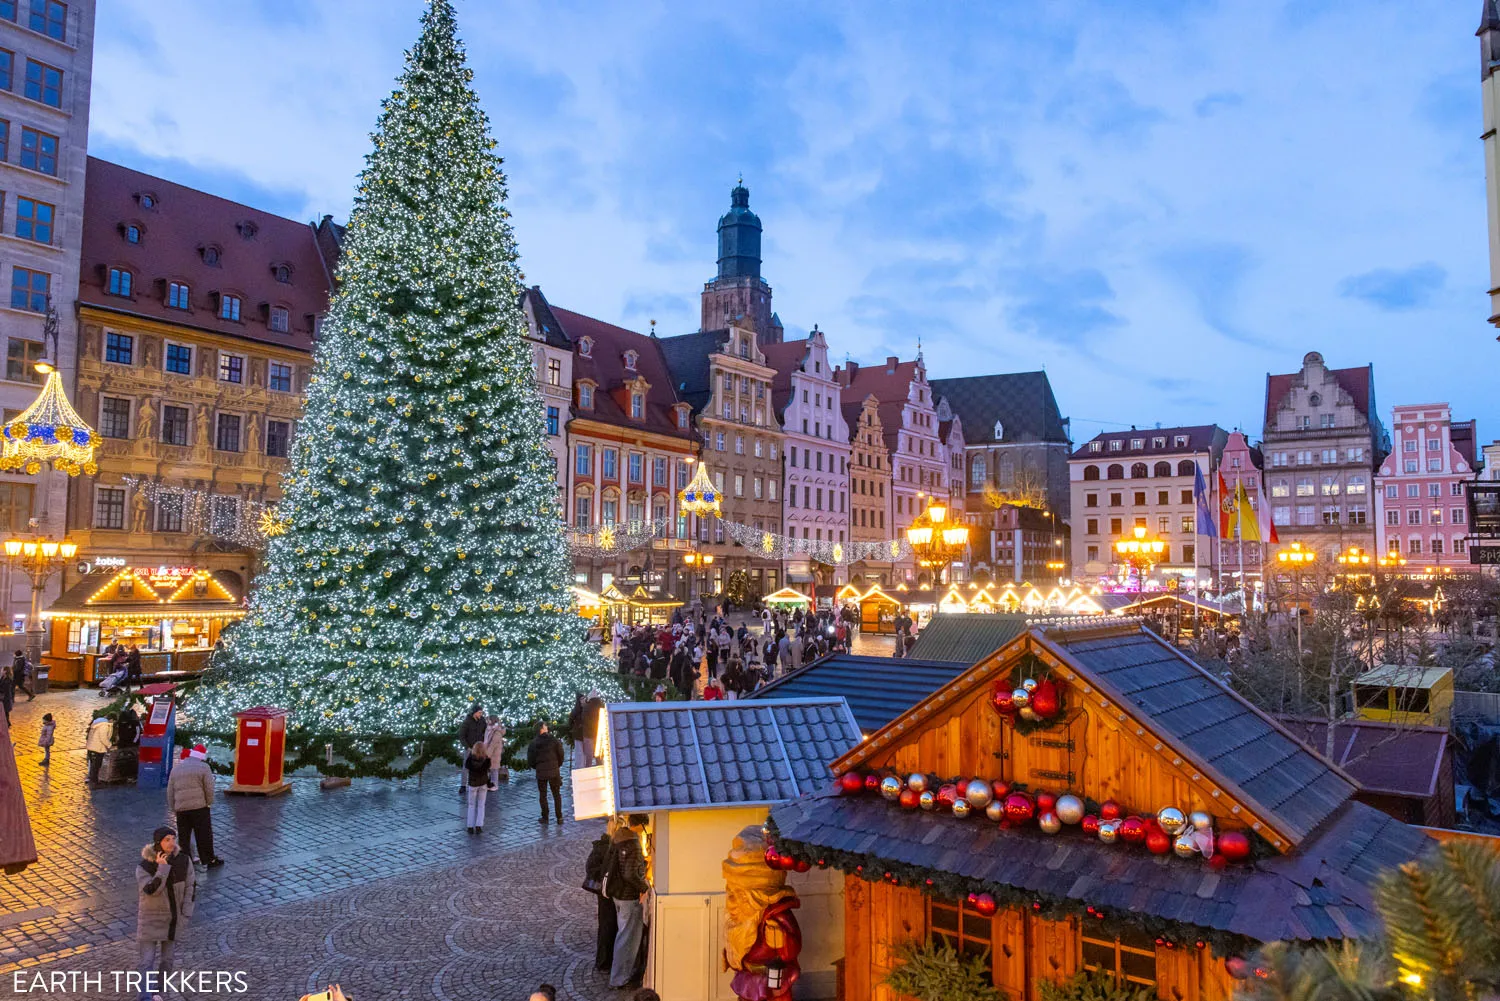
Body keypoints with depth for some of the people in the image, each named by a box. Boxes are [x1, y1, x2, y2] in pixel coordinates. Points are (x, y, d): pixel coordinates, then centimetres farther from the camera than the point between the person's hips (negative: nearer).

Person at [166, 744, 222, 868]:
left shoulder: (176, 768, 13)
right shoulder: (204, 767, -5)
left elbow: (170, 791, 15)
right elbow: (209, 789, -8)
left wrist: (172, 808, 21)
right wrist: (209, 803, 6)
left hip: (180, 808, 4)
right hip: (199, 807, -4)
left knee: (184, 836, 11)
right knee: (204, 835, 4)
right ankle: (210, 860, 9)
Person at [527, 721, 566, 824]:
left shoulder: (533, 743, -5)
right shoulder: (554, 740, -8)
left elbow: (530, 760, -2)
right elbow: (561, 755, -4)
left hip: (540, 773, 0)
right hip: (554, 771, 0)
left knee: (542, 795, 13)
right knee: (557, 794, 10)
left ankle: (545, 817, 15)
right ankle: (559, 817, 10)